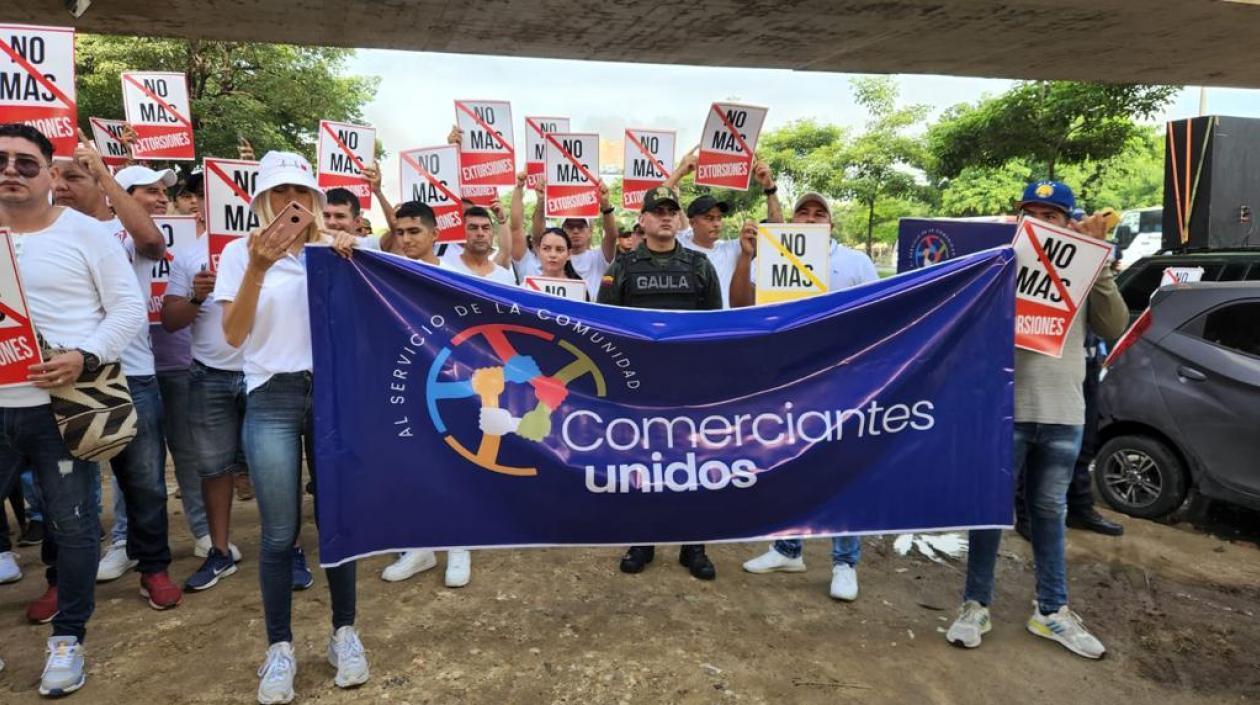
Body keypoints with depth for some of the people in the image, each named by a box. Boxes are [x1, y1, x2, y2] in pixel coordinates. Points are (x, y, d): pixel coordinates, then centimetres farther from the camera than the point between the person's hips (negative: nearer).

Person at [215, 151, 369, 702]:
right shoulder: (240, 252, 3)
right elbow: (233, 335, -7)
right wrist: (257, 270, -19)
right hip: (271, 399, -1)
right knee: (280, 531, 1)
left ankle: (344, 632, 20)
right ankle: (279, 647, 17)